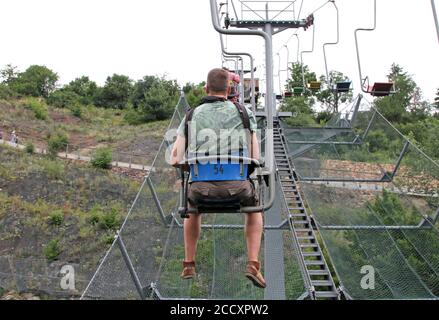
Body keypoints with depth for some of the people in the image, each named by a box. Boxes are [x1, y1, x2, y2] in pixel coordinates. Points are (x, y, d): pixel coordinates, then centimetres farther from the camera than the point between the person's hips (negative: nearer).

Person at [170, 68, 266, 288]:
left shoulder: (192, 116, 11)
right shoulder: (244, 112, 8)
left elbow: (175, 160, 5)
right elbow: (255, 158, 5)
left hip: (202, 186, 1)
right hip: (236, 185, -1)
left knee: (193, 207, 39)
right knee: (254, 210, 34)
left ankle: (189, 265, 36)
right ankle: (253, 265, 17)